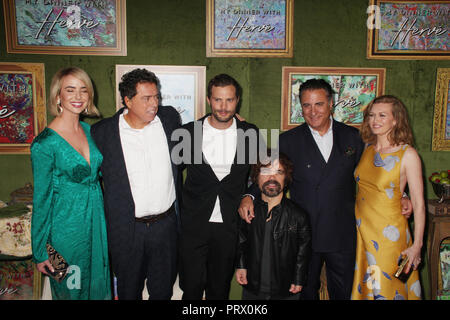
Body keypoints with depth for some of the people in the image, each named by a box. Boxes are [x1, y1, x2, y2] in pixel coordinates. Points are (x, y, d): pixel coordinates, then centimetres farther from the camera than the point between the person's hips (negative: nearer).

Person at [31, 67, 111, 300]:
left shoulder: (90, 130, 1)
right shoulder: (45, 143, -17)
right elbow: (41, 199, -12)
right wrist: (39, 252, -7)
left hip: (96, 219, 6)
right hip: (67, 226, -5)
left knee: (98, 282, 22)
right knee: (71, 289, 15)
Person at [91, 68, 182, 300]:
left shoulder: (170, 118, -3)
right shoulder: (102, 132, -11)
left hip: (166, 223, 2)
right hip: (126, 228, -1)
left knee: (163, 290, 20)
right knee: (129, 291, 20)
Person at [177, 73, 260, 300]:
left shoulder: (250, 133, 0)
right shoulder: (189, 132, -2)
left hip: (230, 224, 1)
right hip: (194, 224, -1)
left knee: (220, 289, 16)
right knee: (192, 286, 6)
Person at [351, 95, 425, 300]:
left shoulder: (408, 154, -11)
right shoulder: (367, 149, 5)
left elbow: (418, 203, -10)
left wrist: (417, 245, -12)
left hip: (389, 234, -5)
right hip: (362, 231, 5)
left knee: (386, 290, 7)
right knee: (363, 287, 16)